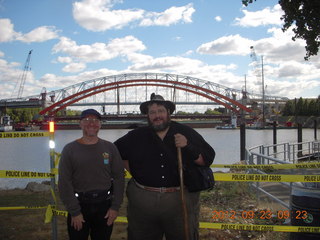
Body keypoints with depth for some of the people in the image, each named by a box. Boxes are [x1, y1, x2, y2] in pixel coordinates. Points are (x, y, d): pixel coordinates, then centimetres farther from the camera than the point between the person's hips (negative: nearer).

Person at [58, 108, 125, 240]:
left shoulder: (110, 148, 2)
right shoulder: (70, 149, -2)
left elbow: (119, 177, 2)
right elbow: (64, 183, -6)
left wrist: (115, 207, -3)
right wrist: (74, 212, -9)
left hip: (105, 205, 2)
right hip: (79, 205, -1)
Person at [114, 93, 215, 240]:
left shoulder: (186, 133, 2)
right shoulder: (137, 136, 5)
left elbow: (208, 159, -1)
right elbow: (115, 151, 19)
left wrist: (188, 147, -18)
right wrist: (133, 172, 9)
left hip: (180, 200, -1)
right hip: (143, 199, 2)